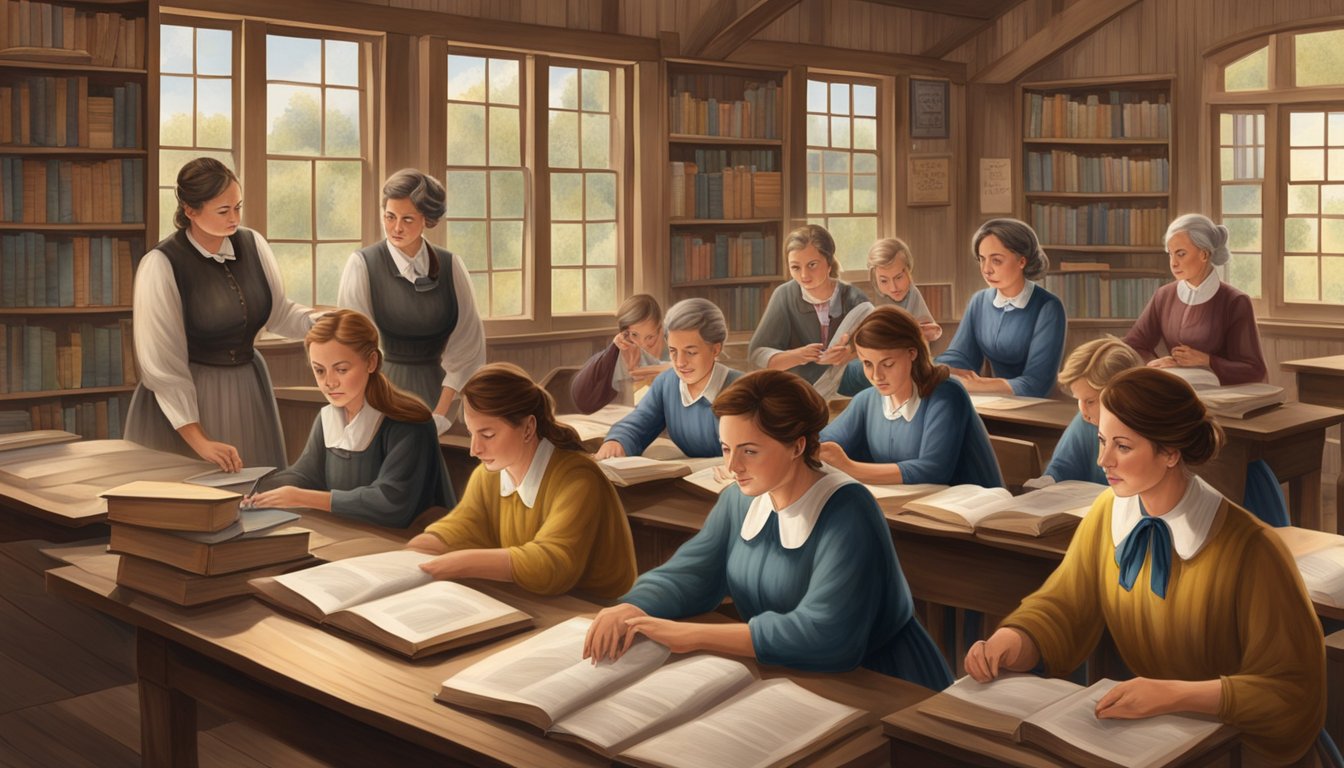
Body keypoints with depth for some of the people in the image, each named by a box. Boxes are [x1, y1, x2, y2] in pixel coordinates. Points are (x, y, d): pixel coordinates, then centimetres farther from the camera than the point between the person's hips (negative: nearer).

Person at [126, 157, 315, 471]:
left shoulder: (253, 245, -3)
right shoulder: (161, 265, -17)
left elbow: (279, 313, 11)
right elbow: (163, 365, -17)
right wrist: (200, 441, -20)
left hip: (247, 395, 5)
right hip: (185, 398, -4)